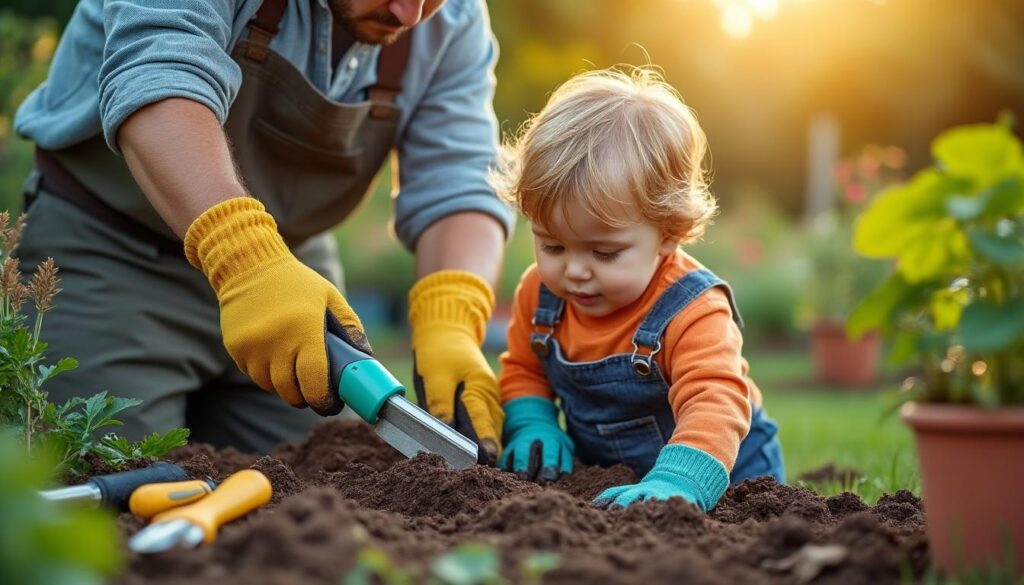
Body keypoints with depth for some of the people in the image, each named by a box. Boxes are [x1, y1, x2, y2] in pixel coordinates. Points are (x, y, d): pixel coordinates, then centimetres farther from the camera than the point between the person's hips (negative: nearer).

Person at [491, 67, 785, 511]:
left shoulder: (691, 313, -31)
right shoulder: (540, 292, -11)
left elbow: (714, 407, -43)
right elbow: (523, 370, 7)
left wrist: (672, 484, -61)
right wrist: (532, 427, -14)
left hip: (713, 479, -4)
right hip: (598, 476, 5)